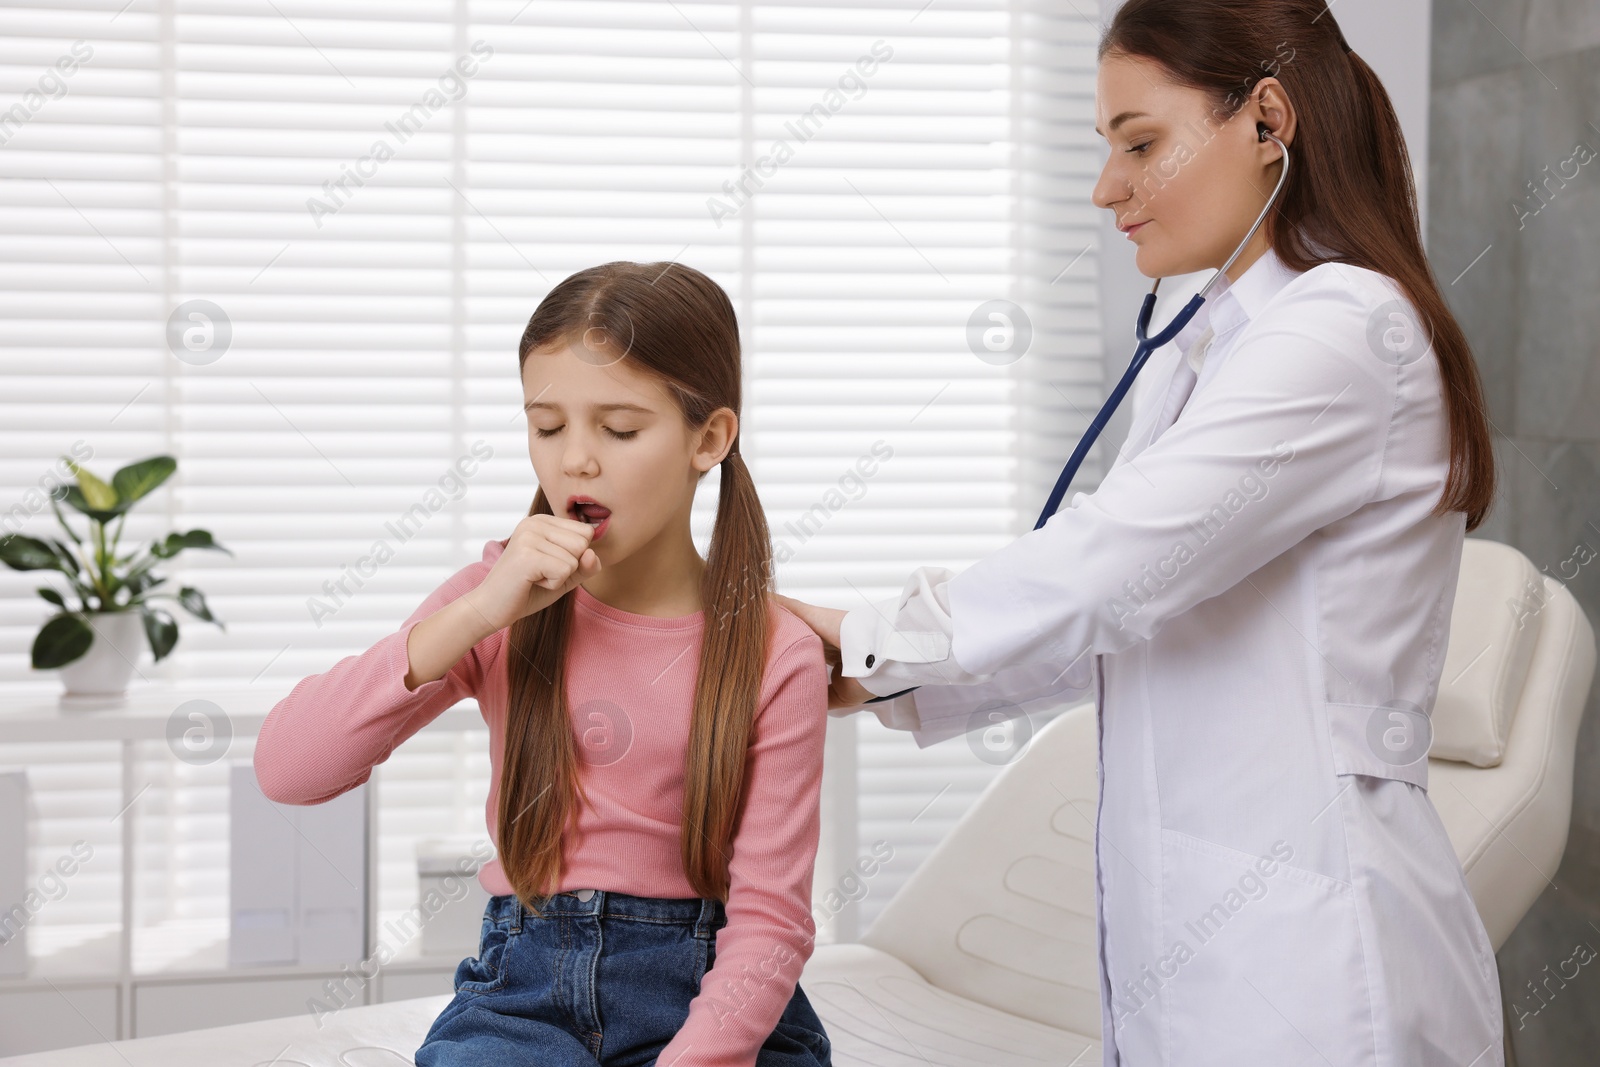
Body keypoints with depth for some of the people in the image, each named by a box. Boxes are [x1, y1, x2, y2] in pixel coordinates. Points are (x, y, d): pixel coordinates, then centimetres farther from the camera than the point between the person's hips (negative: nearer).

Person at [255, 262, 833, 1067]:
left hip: (702, 999, 0)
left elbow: (768, 918, -7)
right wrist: (475, 614, -17)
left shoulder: (774, 657, -4)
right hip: (525, 986, 0)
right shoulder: (505, 605, 2)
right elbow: (286, 768, -9)